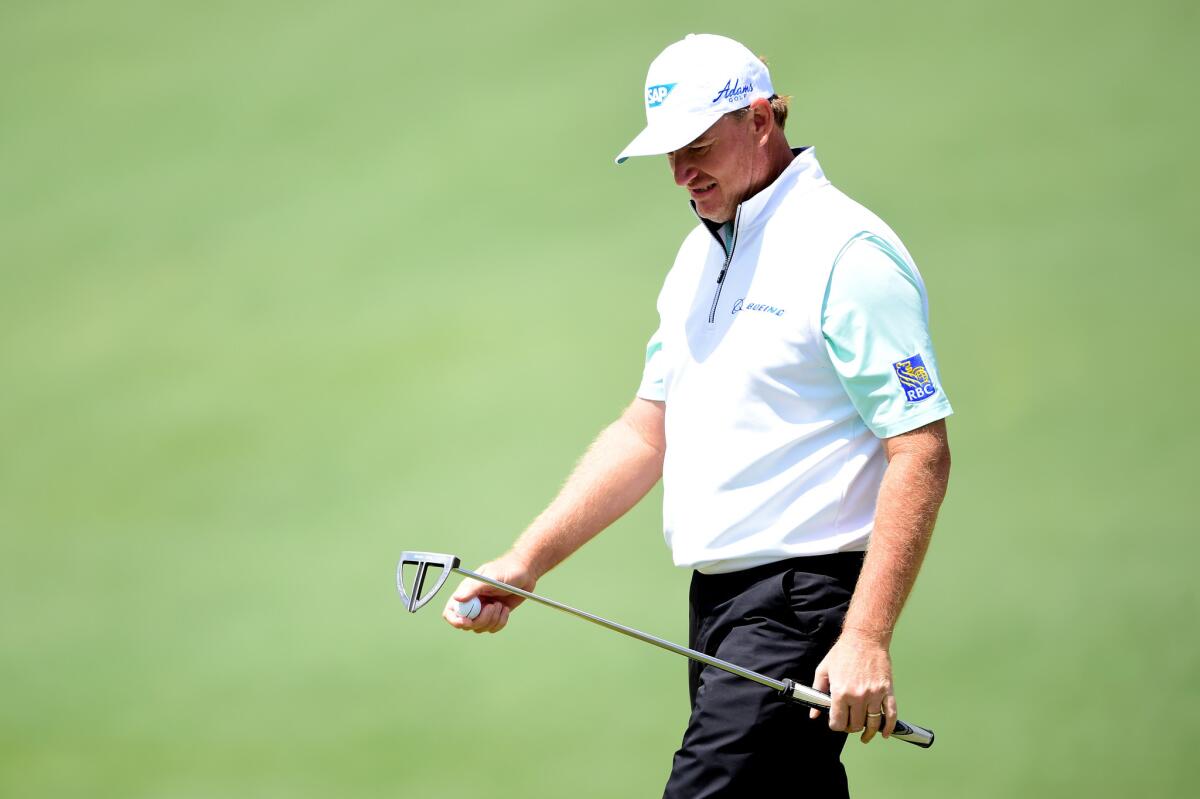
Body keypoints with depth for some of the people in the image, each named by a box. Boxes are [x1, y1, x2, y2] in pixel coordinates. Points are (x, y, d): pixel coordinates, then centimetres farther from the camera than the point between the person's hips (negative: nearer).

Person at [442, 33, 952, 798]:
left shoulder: (848, 254, -12)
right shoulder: (700, 255, 16)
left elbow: (921, 454, -17)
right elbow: (648, 432, 22)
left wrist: (867, 639, -23)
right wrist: (528, 559, 12)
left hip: (801, 601, -9)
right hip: (717, 601, 9)